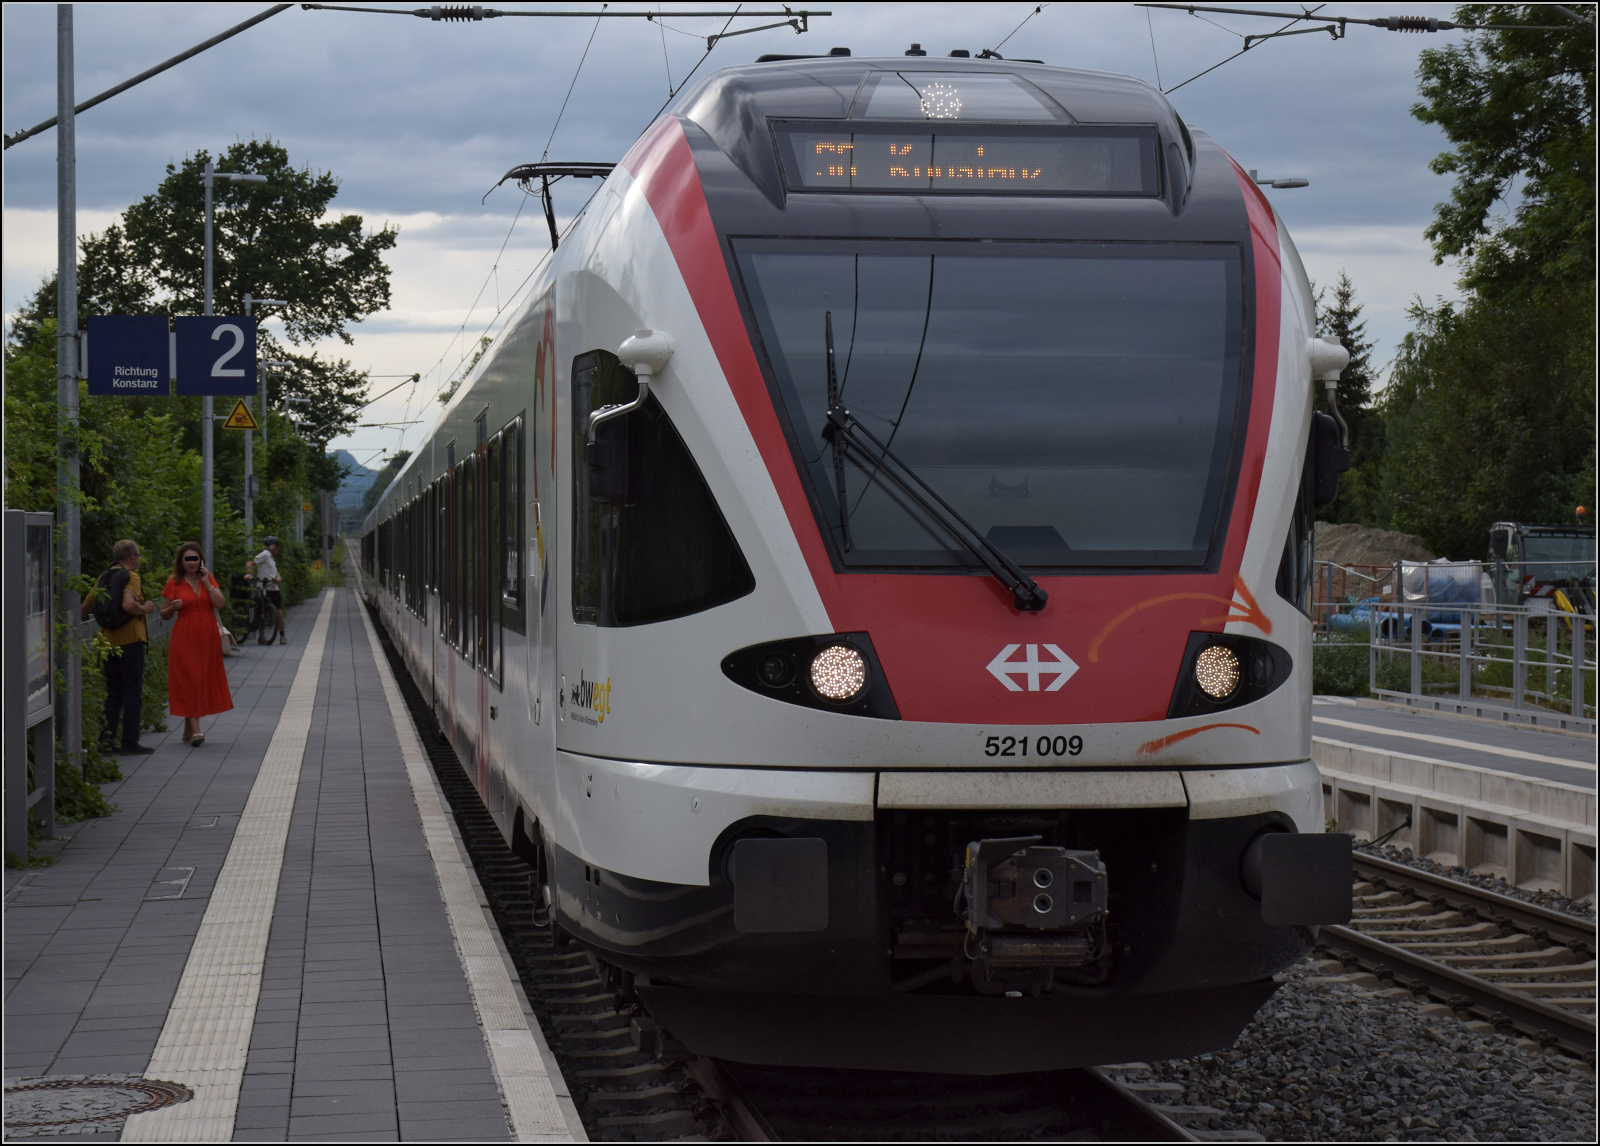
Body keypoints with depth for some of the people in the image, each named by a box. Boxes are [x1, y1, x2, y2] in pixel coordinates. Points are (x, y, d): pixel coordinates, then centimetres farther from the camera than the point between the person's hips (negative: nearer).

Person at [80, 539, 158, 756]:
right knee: (133, 691, -2)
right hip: (130, 640, -7)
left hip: (108, 640, 7)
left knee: (113, 692, 12)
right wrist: (146, 609, -9)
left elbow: (86, 608, 14)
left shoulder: (104, 578, 11)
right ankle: (130, 743, -3)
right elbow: (128, 604, -27)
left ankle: (107, 740, 8)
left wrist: (84, 616, 35)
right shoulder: (131, 576, -10)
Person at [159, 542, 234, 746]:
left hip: (207, 637, 3)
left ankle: (188, 730, 14)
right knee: (189, 681, -9)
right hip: (184, 637, -3)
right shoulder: (174, 584, 1)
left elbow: (220, 603, -5)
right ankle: (195, 729, -14)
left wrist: (207, 582, -9)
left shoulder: (209, 579, 8)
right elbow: (164, 614, 5)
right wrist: (173, 607, -16)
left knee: (204, 681, 5)